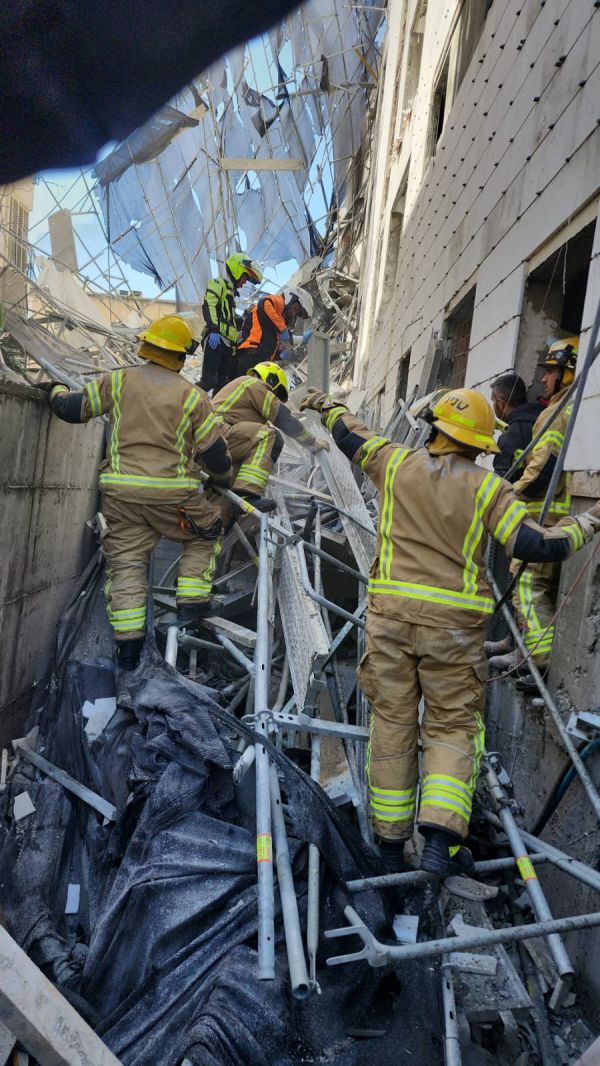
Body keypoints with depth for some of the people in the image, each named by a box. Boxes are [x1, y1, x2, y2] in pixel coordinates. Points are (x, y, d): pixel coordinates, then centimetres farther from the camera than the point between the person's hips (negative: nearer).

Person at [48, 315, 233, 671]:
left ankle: (128, 642, 8)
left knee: (126, 562, 10)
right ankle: (192, 602, 16)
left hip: (120, 491, 2)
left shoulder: (118, 381, 4)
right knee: (206, 535, 23)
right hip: (172, 493, -2)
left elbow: (72, 409, 8)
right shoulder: (193, 395, -1)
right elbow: (216, 453, 0)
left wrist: (58, 391, 31)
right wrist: (225, 480, 21)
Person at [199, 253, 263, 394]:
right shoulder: (218, 283, 4)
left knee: (224, 384, 3)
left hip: (228, 344, 10)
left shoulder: (230, 292, 32)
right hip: (216, 339, -10)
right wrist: (214, 330, -25)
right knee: (209, 380, -20)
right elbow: (209, 306, -14)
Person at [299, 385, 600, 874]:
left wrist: (328, 405, 41)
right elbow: (535, 545, -9)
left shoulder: (397, 463, 2)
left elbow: (351, 436, 20)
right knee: (452, 727, 12)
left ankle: (390, 840, 24)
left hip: (391, 615, 2)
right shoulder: (488, 487, -5)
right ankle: (441, 838, 2)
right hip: (453, 627, -2)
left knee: (393, 724, 12)